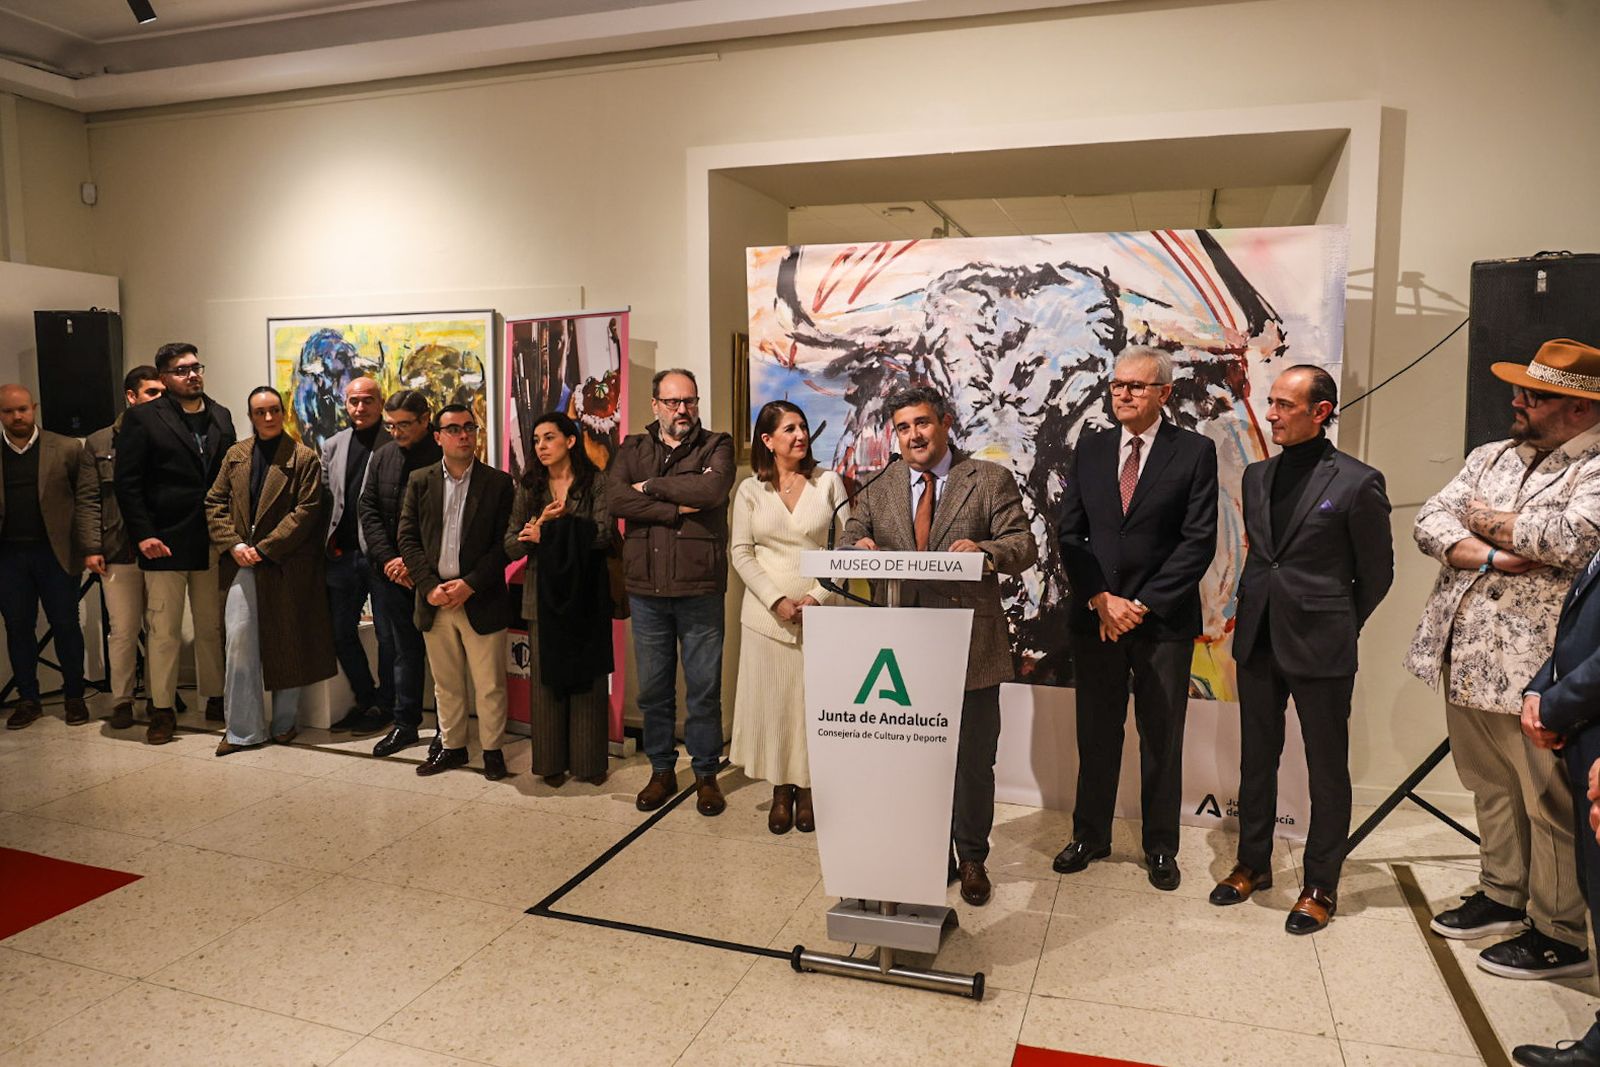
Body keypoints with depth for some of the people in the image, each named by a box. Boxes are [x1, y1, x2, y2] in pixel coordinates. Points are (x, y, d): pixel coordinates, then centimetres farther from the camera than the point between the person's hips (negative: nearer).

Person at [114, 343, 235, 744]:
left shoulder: (221, 417, 11)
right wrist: (143, 534, -12)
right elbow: (128, 482, -5)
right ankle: (162, 710, 13)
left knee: (213, 627, 11)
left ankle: (215, 699, 23)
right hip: (165, 543, -4)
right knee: (163, 631, 3)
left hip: (213, 542, 4)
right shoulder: (142, 418, -2)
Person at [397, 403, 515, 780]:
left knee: (489, 684, 3)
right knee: (446, 684, 14)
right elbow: (407, 537, 4)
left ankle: (492, 749, 18)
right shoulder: (420, 481, 7)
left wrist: (470, 585, -13)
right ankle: (452, 746, 28)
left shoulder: (498, 483, -1)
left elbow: (503, 544, -5)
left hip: (481, 600, -3)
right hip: (435, 600, 3)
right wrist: (429, 586, -8)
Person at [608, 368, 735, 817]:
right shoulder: (633, 449, 10)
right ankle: (661, 771, 27)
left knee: (704, 689, 5)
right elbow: (615, 499, -8)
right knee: (653, 688, 11)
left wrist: (652, 486, -8)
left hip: (700, 589, -2)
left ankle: (706, 774, 20)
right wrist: (678, 507, -13)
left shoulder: (716, 445, 4)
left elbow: (712, 489, -18)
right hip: (646, 589, 3)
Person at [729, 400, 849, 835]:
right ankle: (781, 790, 18)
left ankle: (807, 789, 17)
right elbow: (741, 553, 1)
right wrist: (777, 601, -11)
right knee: (771, 700, 4)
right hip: (767, 614, 1)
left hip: (819, 612, -1)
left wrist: (816, 597, -11)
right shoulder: (750, 490, 4)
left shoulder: (828, 482, 2)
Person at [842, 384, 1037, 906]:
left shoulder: (991, 481, 1)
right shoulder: (877, 492, 10)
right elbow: (845, 547, 5)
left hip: (971, 648, -2)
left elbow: (1024, 546, -6)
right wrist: (858, 549, -20)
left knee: (973, 761, 9)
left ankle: (971, 858, 31)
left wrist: (986, 550, -28)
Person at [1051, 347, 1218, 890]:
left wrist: (1144, 605, -13)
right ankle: (1090, 835, 26)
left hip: (1163, 620, -2)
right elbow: (1069, 532, 5)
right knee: (1096, 733, 11)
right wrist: (1099, 599, -7)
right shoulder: (1089, 448, 8)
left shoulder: (1194, 452, -2)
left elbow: (1198, 541, -8)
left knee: (1161, 738, 9)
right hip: (1095, 616, 3)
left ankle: (1161, 847, 23)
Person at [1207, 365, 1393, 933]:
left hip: (1320, 647, -5)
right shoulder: (1257, 476, 7)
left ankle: (1321, 886, 22)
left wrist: (1337, 628, 4)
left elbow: (1376, 573, -2)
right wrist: (1255, 612, 12)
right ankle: (1253, 864, 32)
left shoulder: (1357, 482, -9)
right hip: (1257, 641, 5)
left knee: (1327, 770, 8)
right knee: (1256, 762, 16)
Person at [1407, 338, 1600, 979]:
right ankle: (1503, 896, 36)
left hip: (1537, 671, -7)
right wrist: (1495, 557, -14)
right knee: (1491, 789, 19)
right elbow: (1430, 522, 4)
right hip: (1467, 660, 7)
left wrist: (1489, 521, -8)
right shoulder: (1491, 457, 13)